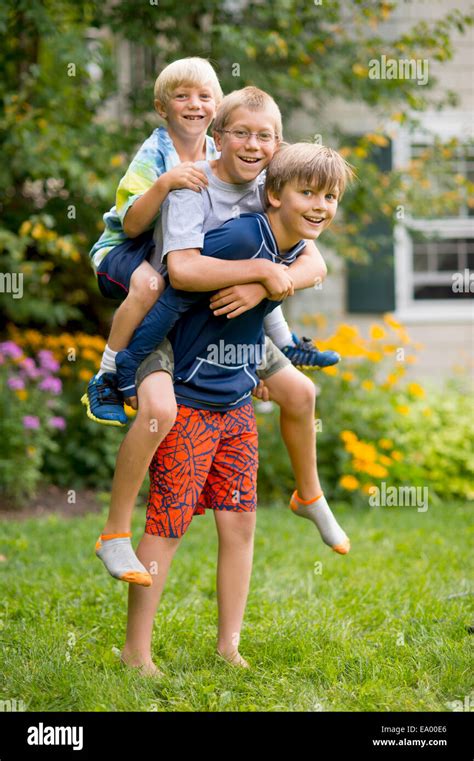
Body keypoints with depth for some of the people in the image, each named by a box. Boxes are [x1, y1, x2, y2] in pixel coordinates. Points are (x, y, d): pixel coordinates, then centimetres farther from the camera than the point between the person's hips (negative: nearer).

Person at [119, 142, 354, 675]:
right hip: (187, 403, -8)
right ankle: (136, 651, 6)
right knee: (166, 526, -4)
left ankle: (229, 648, 16)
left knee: (239, 524, 7)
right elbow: (173, 295, -22)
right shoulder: (240, 238, -23)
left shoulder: (295, 252, 4)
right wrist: (130, 368, -20)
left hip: (237, 405, 8)